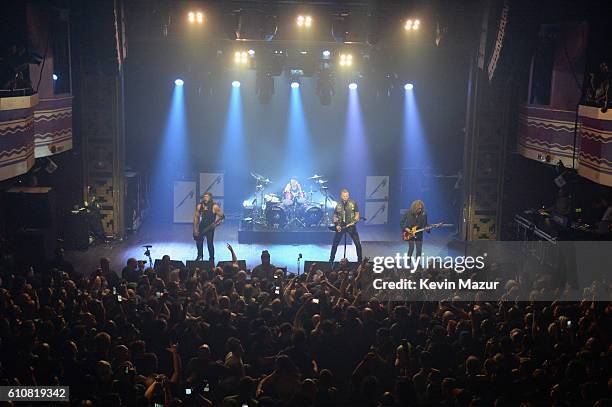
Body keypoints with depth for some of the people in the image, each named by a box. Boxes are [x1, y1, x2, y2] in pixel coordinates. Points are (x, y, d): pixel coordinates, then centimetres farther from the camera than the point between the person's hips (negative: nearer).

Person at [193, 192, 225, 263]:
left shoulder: (214, 206, -12)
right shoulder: (199, 206, -1)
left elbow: (222, 216, -9)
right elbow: (196, 217, 5)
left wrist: (216, 223, -21)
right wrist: (195, 229, 1)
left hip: (210, 227, -4)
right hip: (201, 226, 4)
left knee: (210, 243, -5)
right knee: (198, 241, 7)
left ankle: (211, 259, 10)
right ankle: (200, 255, 33)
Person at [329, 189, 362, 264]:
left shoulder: (353, 203, -1)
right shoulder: (338, 205, 5)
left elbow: (357, 214, 3)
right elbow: (335, 216, 12)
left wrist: (354, 222, -13)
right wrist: (336, 225, -2)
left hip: (351, 226, -1)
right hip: (340, 226, 2)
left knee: (357, 243, -5)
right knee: (335, 244, 2)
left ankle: (360, 260, 8)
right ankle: (331, 260, 13)